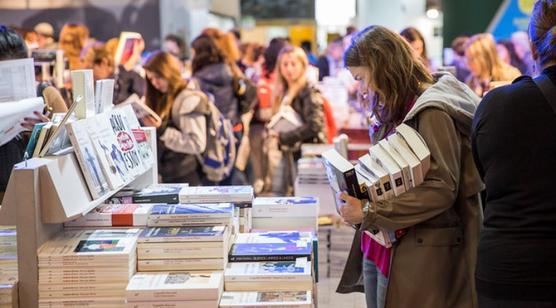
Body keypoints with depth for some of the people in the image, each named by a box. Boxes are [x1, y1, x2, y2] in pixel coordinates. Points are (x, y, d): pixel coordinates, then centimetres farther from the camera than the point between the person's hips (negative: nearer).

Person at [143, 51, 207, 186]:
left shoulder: (190, 100, -12)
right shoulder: (162, 98, 13)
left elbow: (197, 144, -20)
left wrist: (161, 131, -22)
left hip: (185, 178, -8)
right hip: (166, 175, 8)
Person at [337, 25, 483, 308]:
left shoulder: (431, 112, -14)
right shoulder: (396, 112, 14)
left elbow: (443, 189, -21)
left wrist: (368, 211, -21)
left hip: (418, 253, -8)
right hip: (380, 247, 8)